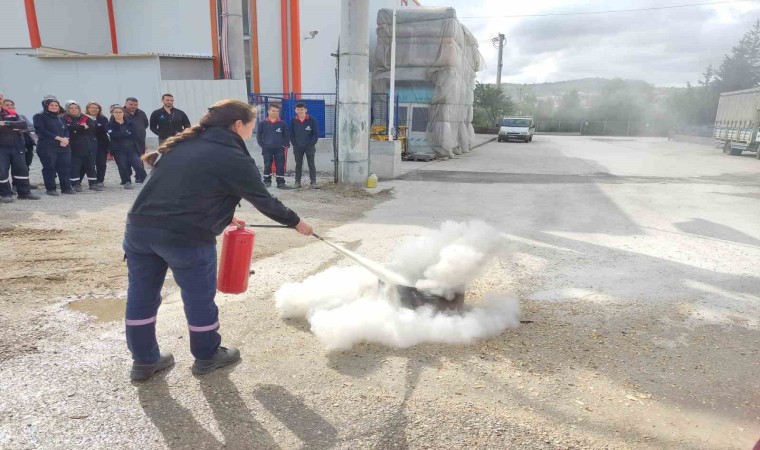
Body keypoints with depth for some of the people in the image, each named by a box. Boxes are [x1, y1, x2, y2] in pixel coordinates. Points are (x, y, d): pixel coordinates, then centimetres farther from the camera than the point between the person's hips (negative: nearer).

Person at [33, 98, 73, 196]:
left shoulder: (60, 118, 21)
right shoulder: (39, 116, 2)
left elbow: (66, 130, 16)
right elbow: (40, 130, -9)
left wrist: (65, 139, -7)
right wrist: (58, 138, -15)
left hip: (63, 146, 5)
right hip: (47, 147, -5)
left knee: (65, 167, 2)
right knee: (49, 167, -4)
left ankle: (66, 188, 9)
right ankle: (50, 189, 2)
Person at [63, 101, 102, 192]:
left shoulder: (85, 118, 12)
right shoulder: (65, 119, 3)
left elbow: (93, 127, -5)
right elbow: (69, 128, -16)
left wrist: (77, 129, -9)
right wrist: (83, 127, -12)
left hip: (89, 147, 3)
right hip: (74, 147, -3)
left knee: (90, 165, 8)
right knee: (74, 166, -1)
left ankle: (93, 183, 16)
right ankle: (75, 184, 7)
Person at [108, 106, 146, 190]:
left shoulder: (130, 123, 6)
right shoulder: (110, 125, 2)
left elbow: (134, 134, -5)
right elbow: (114, 135, -15)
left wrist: (121, 135, -11)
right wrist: (128, 134, -11)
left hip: (131, 148, 1)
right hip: (119, 150, -1)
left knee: (138, 165, -8)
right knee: (123, 167, 0)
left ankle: (145, 180, 1)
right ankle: (126, 182, 14)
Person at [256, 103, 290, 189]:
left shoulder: (282, 123, 2)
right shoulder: (263, 123, 0)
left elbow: (287, 135, 8)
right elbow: (259, 135, 7)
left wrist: (286, 145, 1)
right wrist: (262, 145, 1)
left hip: (279, 149, 0)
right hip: (267, 149, 0)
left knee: (280, 166, 0)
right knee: (267, 166, 7)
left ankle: (281, 182, 6)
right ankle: (267, 181, 19)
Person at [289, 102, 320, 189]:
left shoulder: (312, 120, -3)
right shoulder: (293, 121, 3)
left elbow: (316, 133, -3)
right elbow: (291, 134, 7)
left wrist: (311, 144, -9)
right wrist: (294, 144, -2)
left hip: (309, 146, -2)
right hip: (297, 147, 2)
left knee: (311, 164, -1)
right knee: (298, 164, 7)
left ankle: (313, 182, 0)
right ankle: (297, 182, 12)